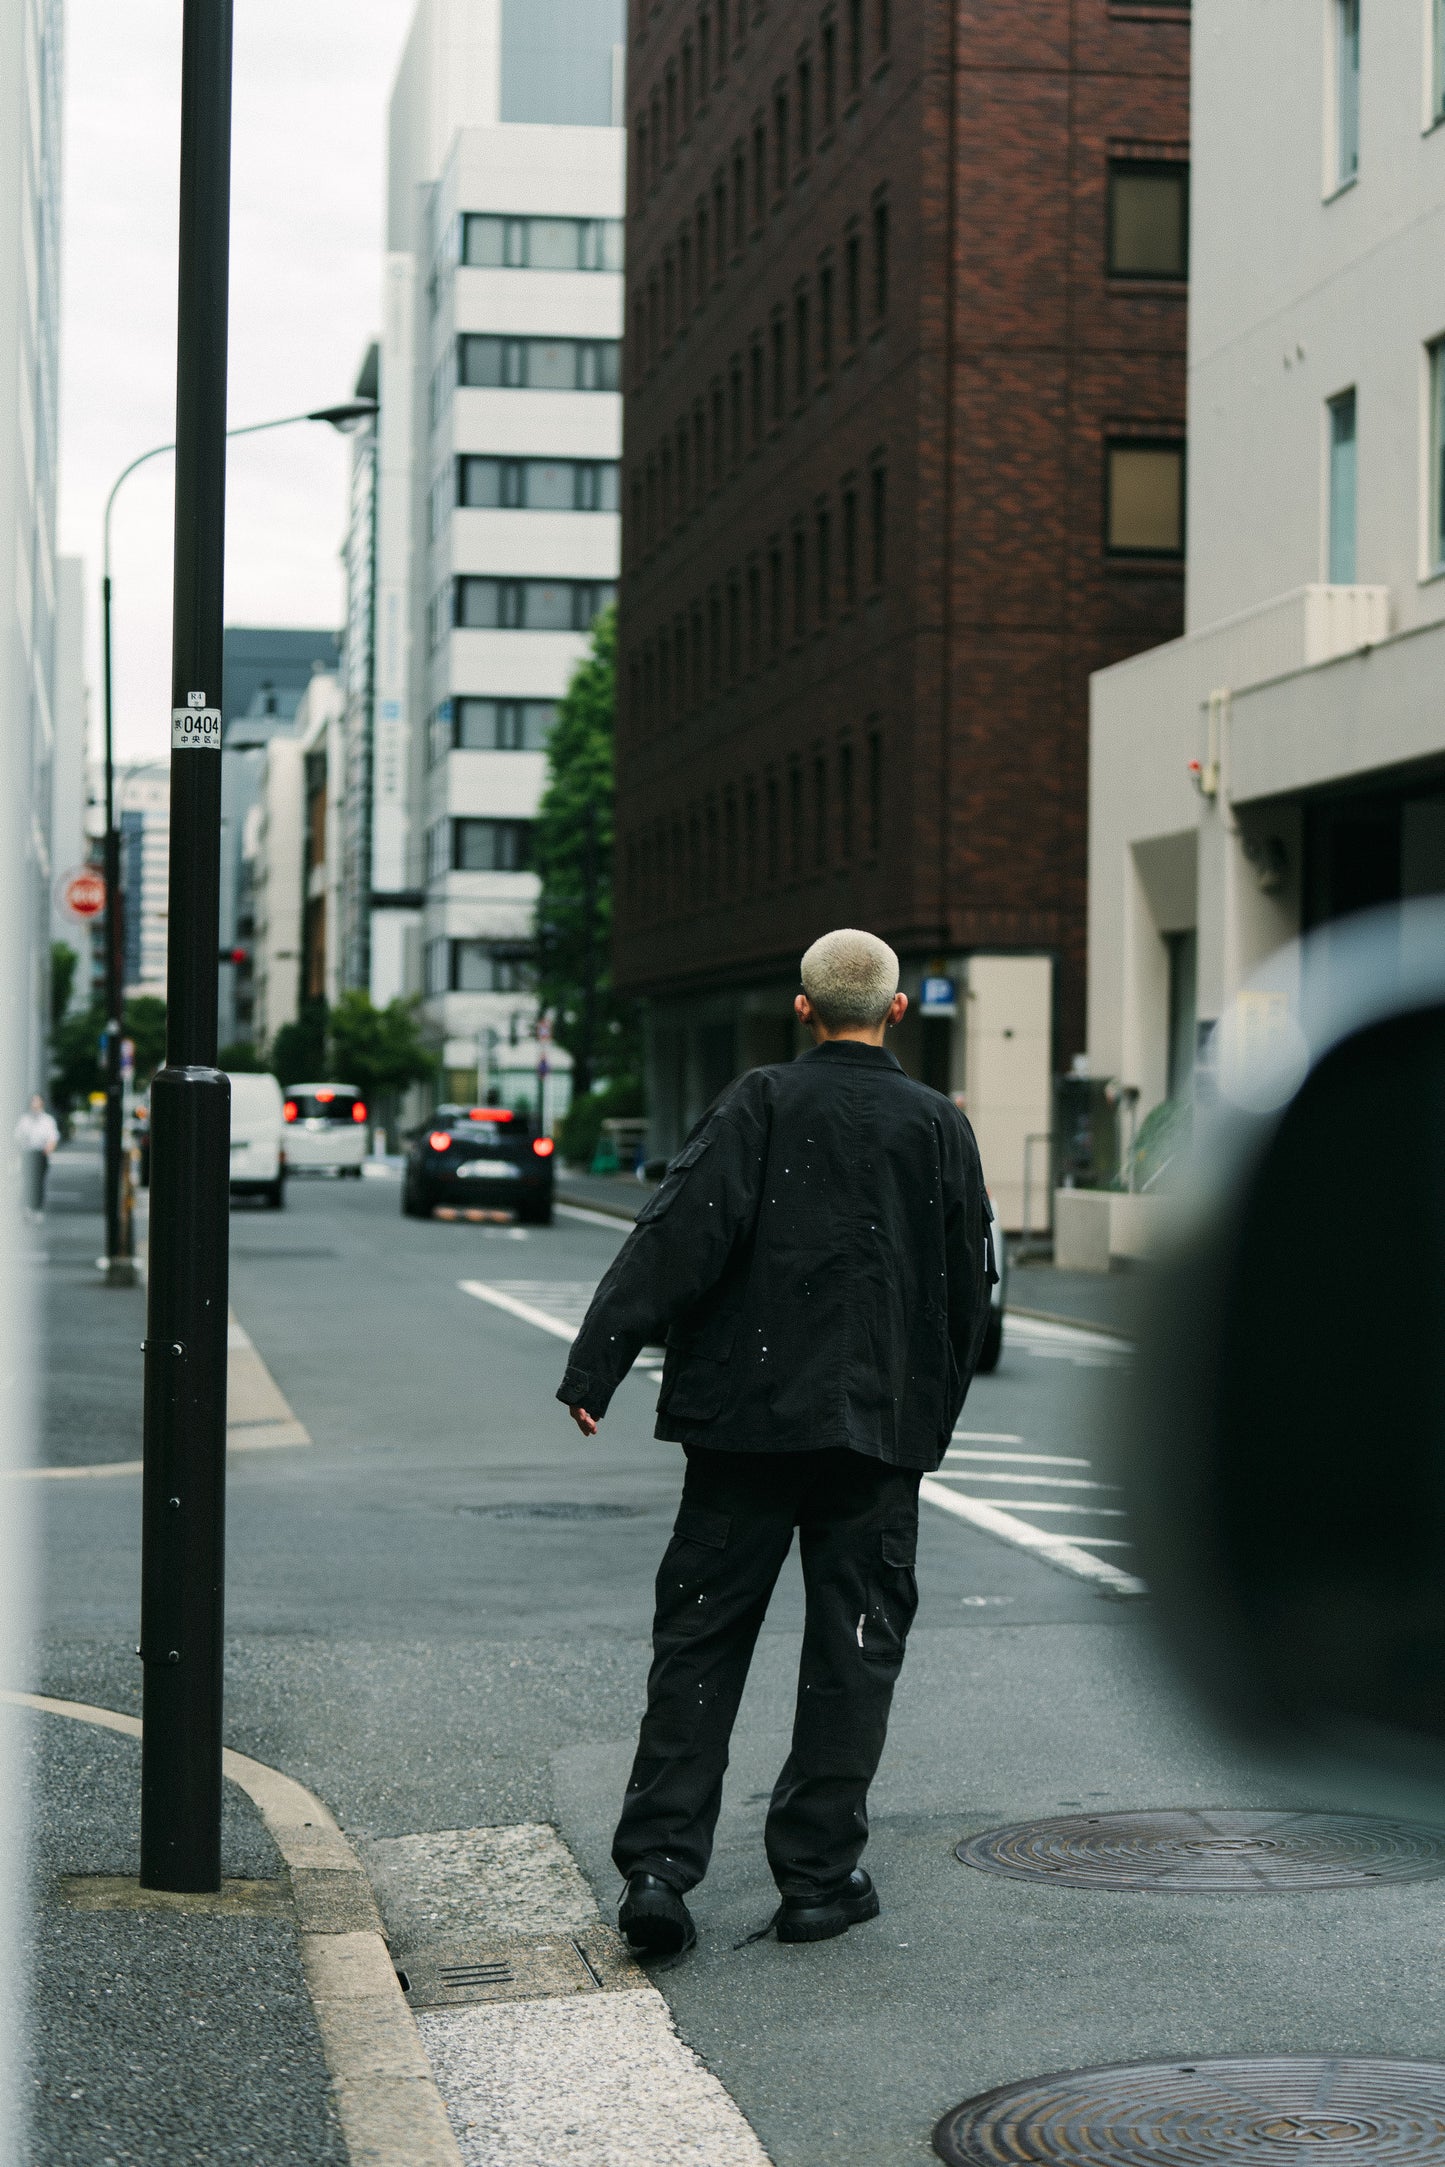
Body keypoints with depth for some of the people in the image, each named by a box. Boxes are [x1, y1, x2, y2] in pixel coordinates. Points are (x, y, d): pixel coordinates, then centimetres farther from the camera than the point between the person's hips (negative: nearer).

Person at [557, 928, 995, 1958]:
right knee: (853, 1651, 9)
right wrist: (928, 1419, 18)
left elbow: (678, 1236, -13)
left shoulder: (760, 1106, -3)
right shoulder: (941, 1127, 2)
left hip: (745, 1417, 0)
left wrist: (595, 1366, -15)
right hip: (881, 1425, 1)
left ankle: (658, 1864, 0)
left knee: (700, 1640, 6)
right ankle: (818, 1877, 11)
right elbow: (969, 1287, 7)